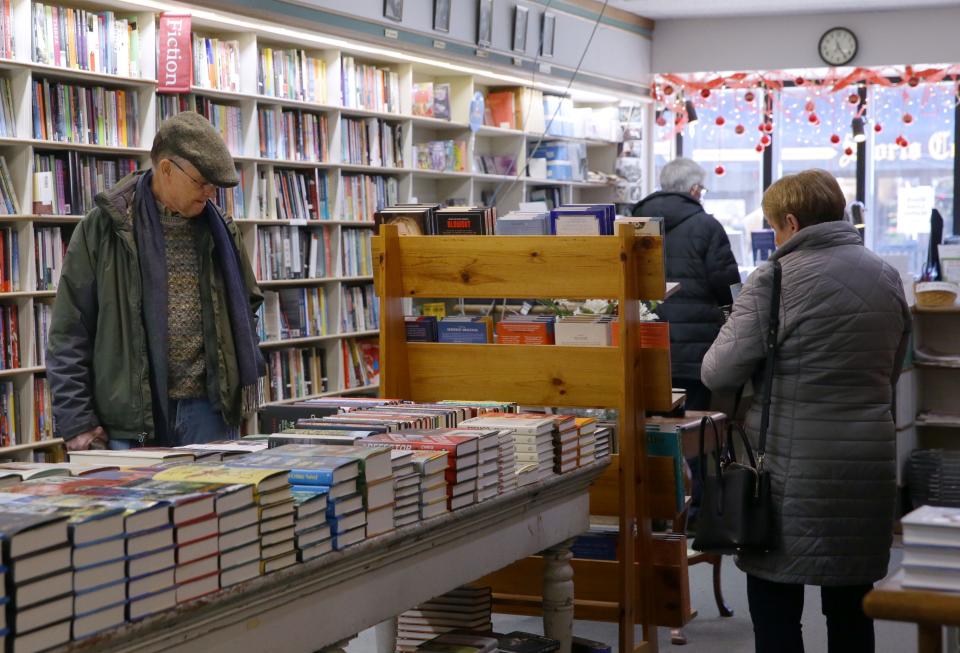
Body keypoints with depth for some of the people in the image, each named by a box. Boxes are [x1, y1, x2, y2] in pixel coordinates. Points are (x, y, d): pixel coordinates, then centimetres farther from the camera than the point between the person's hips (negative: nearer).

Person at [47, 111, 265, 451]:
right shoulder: (103, 228, -2)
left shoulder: (220, 231, 10)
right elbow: (69, 331, -2)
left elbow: (245, 307, 22)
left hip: (208, 410, 3)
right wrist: (76, 422, -7)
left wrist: (240, 380, 9)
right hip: (130, 418, -3)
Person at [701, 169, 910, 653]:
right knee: (851, 606, 14)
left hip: (793, 467, -6)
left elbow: (719, 372, -11)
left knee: (775, 610, 4)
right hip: (867, 464, 6)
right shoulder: (887, 278, 8)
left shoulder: (774, 280, -11)